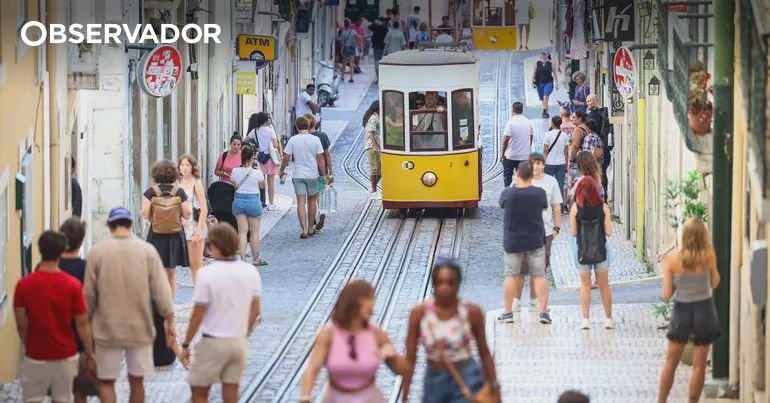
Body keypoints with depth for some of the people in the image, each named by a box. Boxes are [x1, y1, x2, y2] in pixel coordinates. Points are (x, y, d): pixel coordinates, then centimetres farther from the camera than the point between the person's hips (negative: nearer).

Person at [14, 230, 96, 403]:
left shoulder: (24, 285, -10)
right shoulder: (73, 285, -10)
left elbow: (21, 325, -4)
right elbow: (82, 324, -6)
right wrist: (90, 354, 4)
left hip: (36, 355, -1)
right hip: (65, 355, 1)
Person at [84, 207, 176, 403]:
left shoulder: (97, 252, -7)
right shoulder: (147, 250, -6)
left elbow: (89, 294, -3)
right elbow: (161, 290, -5)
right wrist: (169, 322, 5)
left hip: (108, 328, -1)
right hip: (140, 328, 1)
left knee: (106, 381, 7)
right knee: (137, 380, 13)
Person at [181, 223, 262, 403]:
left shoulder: (207, 274, -17)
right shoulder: (250, 272, -2)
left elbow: (197, 315, -14)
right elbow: (256, 310, 7)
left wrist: (186, 345, -3)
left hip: (213, 342, -5)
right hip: (239, 341, 5)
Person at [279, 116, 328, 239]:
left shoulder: (293, 140, -6)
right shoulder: (315, 140, -5)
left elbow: (286, 157, -4)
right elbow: (320, 158, -4)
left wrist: (282, 171, 12)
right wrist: (324, 175, 3)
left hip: (298, 175, -1)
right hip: (312, 175, 1)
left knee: (301, 203, 0)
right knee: (312, 201, 15)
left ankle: (304, 229, -9)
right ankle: (310, 229, 22)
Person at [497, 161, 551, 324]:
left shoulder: (508, 193, -12)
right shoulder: (539, 193, -11)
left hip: (512, 242, 0)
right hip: (535, 242, 0)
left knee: (511, 276, 8)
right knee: (539, 276, 5)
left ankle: (508, 312, 12)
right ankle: (543, 311, 1)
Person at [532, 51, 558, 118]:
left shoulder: (550, 64, 1)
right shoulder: (537, 64, 6)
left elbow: (555, 74, 6)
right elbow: (534, 73, 8)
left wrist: (557, 84, 6)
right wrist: (532, 82, -1)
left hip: (548, 83, -3)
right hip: (540, 83, 3)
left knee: (545, 97, -24)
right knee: (542, 99, 9)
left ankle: (544, 111, -29)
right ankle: (546, 113, 22)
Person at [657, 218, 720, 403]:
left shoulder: (672, 260, -12)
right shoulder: (709, 257, -12)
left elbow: (667, 294, -11)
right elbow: (714, 283, 4)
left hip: (682, 310, 1)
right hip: (704, 310, -1)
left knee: (671, 362, 16)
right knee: (699, 365, 8)